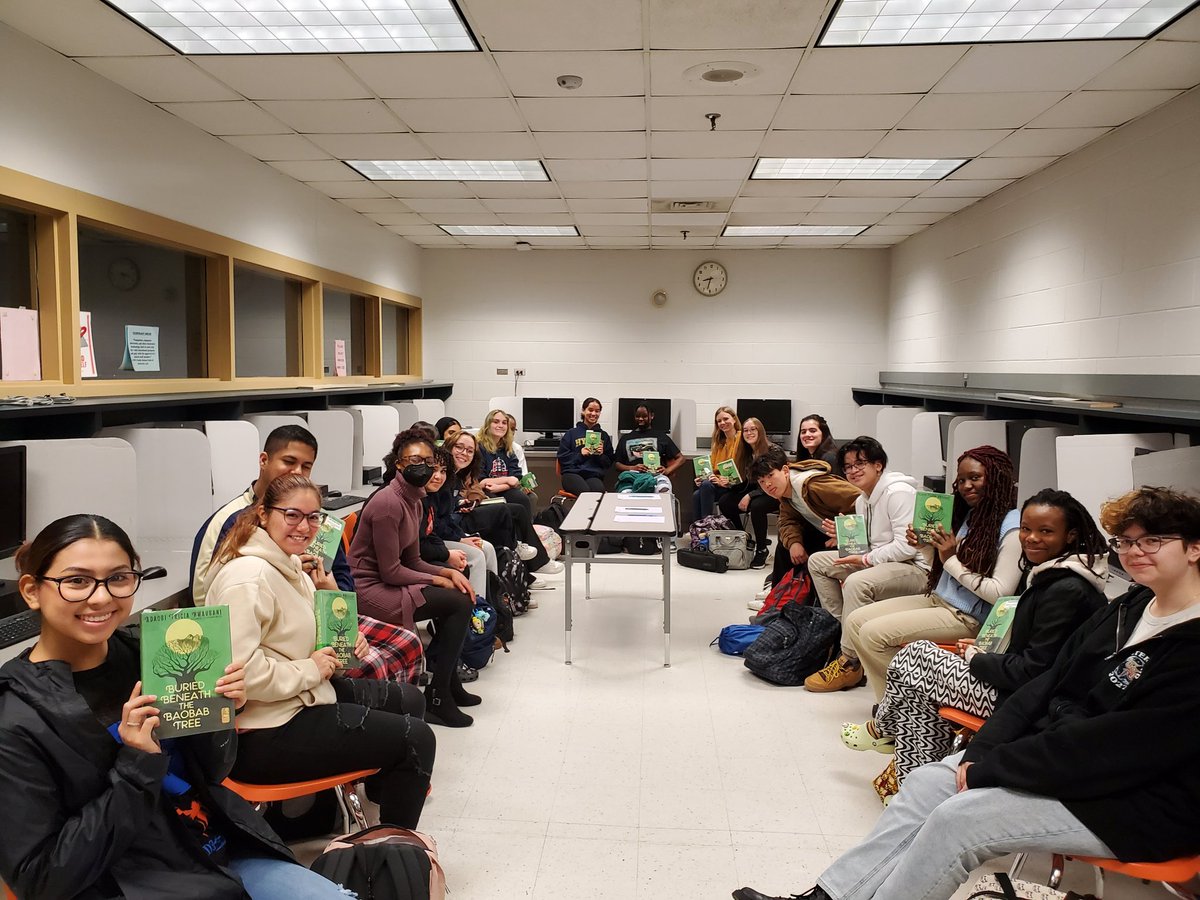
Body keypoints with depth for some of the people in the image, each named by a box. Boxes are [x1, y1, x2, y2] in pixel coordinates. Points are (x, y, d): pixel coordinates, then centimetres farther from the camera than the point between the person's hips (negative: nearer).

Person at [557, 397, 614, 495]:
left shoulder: (603, 435, 22)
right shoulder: (571, 433, 16)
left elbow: (609, 462, 21)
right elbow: (562, 457, 9)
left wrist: (601, 455, 0)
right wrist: (580, 454, -4)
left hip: (595, 475, 1)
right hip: (572, 473, -1)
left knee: (599, 492, -37)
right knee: (585, 493, -36)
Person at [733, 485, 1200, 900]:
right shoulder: (1129, 608, 8)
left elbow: (1114, 750, -24)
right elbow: (1048, 683, 5)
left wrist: (987, 770, -18)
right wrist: (979, 753, -8)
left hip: (1142, 799, -8)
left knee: (957, 818, -21)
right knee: (927, 783, -4)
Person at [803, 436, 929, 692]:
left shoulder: (898, 493, -16)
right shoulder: (863, 499, 14)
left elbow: (906, 546, -24)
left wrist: (866, 559, -19)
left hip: (914, 568, -10)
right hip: (878, 561, 10)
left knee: (856, 582, -36)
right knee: (817, 561, 5)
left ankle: (850, 664, -24)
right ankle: (839, 630, 6)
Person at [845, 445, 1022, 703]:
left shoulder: (1012, 527, -13)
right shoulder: (970, 514, 13)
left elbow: (1001, 593, -20)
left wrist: (952, 560, -17)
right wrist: (925, 546, 2)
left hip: (968, 617, -9)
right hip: (938, 600, 9)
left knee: (873, 633, -20)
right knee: (855, 621, -2)